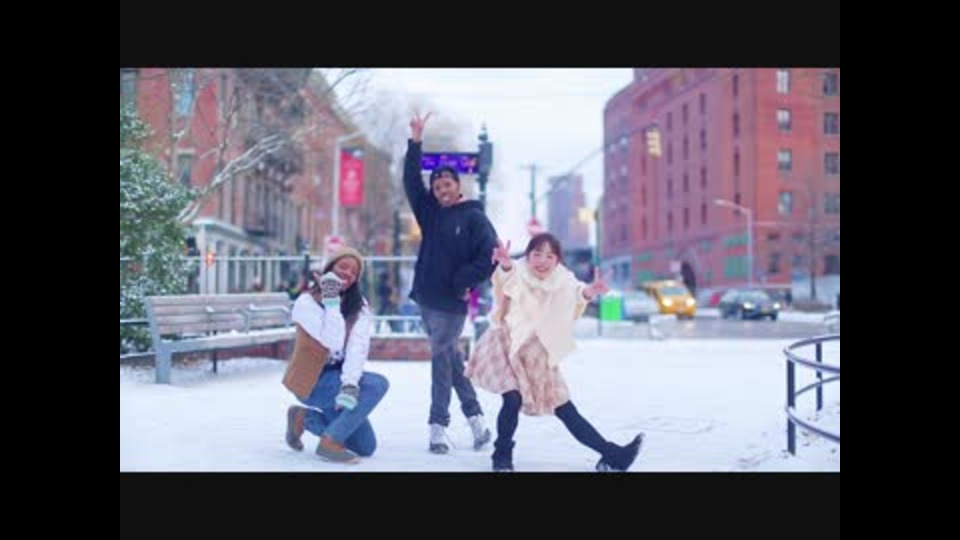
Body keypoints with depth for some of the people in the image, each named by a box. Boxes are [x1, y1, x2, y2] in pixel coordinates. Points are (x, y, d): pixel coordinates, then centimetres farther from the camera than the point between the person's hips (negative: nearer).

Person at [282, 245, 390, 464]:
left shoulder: (359, 306, -1)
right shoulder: (306, 302, -14)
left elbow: (358, 346, -17)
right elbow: (333, 342, -28)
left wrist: (350, 382, -33)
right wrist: (331, 302, -27)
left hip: (337, 378, 6)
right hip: (312, 381, -6)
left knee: (366, 447, 8)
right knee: (377, 384, -27)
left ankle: (305, 417, 19)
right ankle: (330, 443, -19)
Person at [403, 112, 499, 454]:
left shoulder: (474, 218, -4)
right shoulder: (431, 212, 13)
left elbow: (491, 256, -12)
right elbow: (411, 181, 9)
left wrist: (463, 282, -11)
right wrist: (415, 142, 3)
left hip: (451, 305, -6)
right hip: (426, 300, 6)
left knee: (441, 358, -6)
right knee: (450, 357, 10)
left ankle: (438, 426, 0)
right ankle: (475, 417, 17)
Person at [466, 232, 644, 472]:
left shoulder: (562, 280, -7)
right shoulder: (517, 275, -16)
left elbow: (577, 291, -27)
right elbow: (508, 277, -39)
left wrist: (589, 292, -52)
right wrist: (505, 265, -63)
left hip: (539, 357, 3)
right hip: (506, 346, -3)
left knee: (566, 410, 5)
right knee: (513, 400, -22)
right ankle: (502, 454, 1)